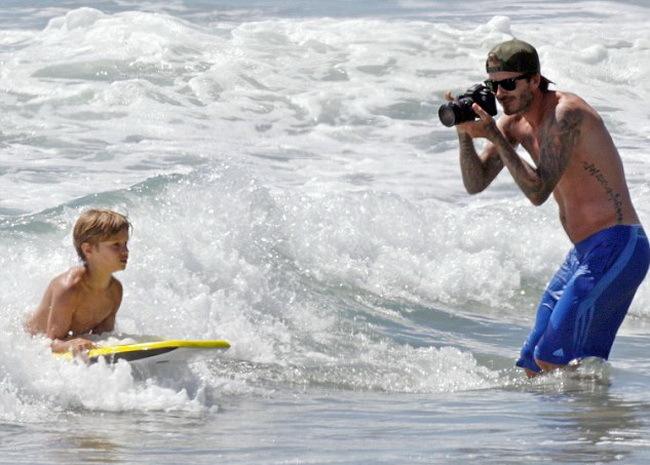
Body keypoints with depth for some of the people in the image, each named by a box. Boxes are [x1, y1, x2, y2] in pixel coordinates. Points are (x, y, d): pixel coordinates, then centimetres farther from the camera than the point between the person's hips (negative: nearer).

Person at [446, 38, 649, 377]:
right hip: (584, 252, 10)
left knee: (554, 359, -17)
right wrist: (465, 133, -9)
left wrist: (495, 137, -23)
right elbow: (475, 183, 6)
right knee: (533, 365, 8)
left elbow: (538, 191, -23)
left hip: (616, 248, -10)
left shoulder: (565, 114, -17)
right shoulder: (515, 123, 10)